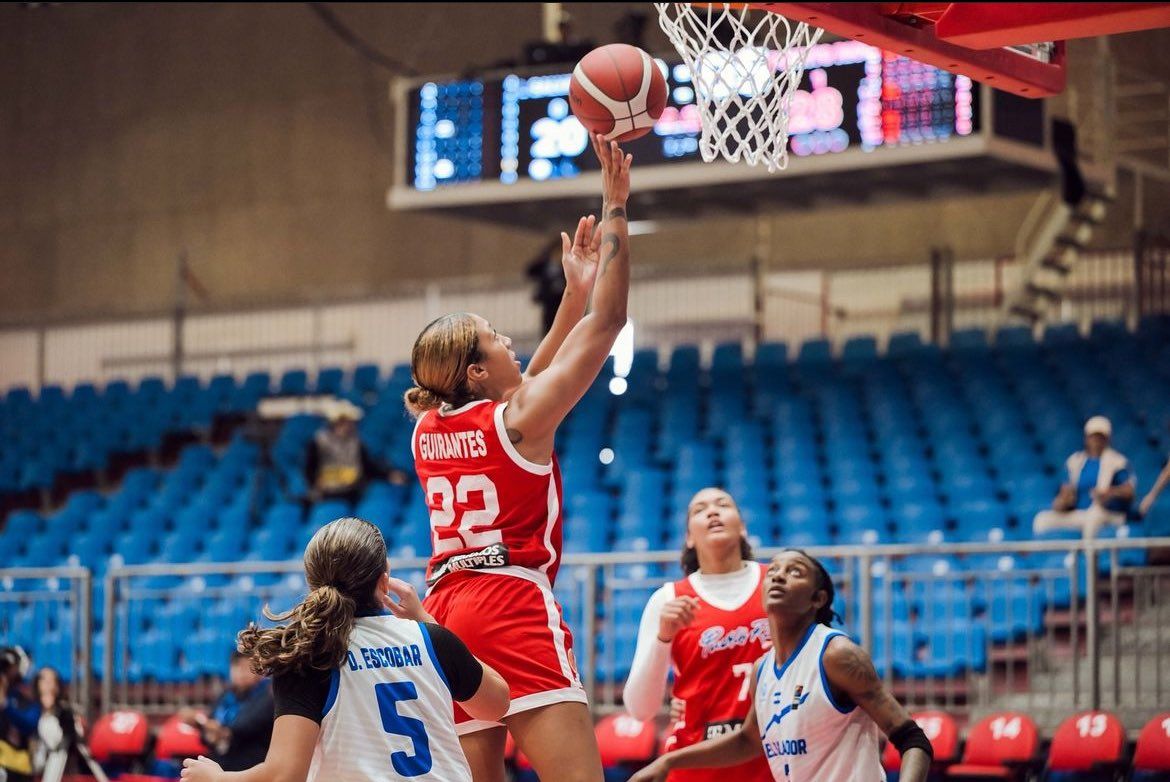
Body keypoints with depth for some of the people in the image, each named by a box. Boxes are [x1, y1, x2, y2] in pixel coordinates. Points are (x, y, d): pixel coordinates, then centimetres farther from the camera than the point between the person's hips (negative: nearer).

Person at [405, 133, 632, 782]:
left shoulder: (428, 430, 14)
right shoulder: (520, 418, -4)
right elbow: (607, 323, -1)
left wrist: (573, 293, 29)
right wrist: (614, 208, 4)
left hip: (446, 607, 7)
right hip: (515, 604, -7)